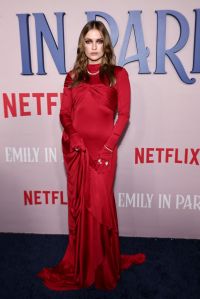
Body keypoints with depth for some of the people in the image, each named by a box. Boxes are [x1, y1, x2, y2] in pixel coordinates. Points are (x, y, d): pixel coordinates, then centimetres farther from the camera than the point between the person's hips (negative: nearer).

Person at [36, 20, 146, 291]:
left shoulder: (118, 74, 5)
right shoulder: (72, 77, 13)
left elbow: (124, 114, -1)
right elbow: (64, 114, 8)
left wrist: (108, 147, -10)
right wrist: (75, 140, -9)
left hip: (103, 148, -2)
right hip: (75, 148, 3)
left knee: (100, 204, 0)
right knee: (79, 204, 8)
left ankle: (103, 265, 21)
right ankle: (81, 265, 24)